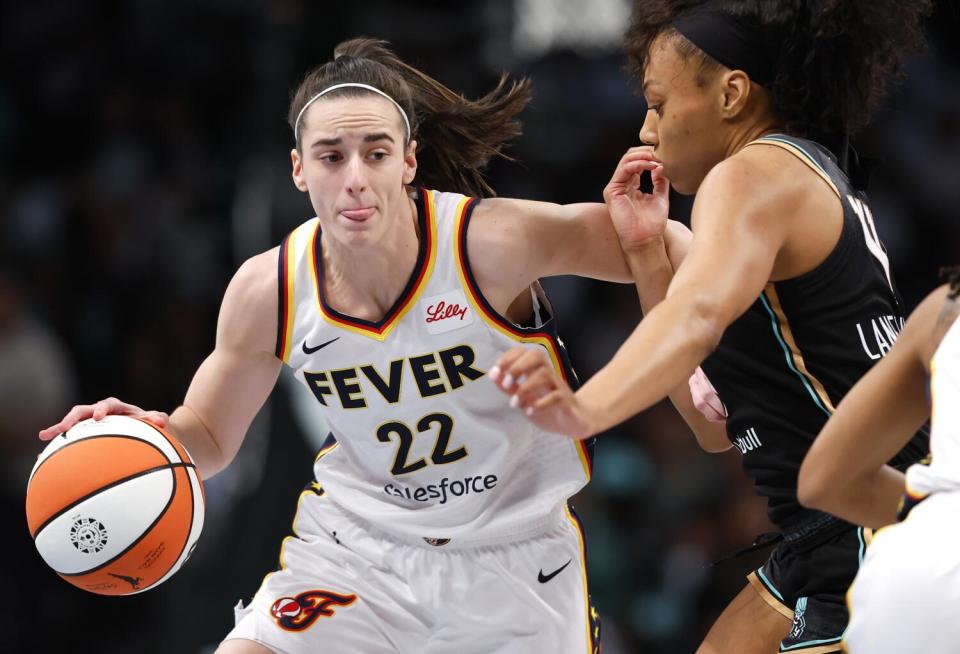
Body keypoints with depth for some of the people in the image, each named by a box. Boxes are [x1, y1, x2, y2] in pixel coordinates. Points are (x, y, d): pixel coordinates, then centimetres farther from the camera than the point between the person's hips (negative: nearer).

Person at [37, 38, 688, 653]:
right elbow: (211, 437, 3)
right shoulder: (268, 292, -13)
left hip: (514, 561, -1)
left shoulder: (493, 244, -23)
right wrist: (156, 433, -18)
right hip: (354, 544, 1)